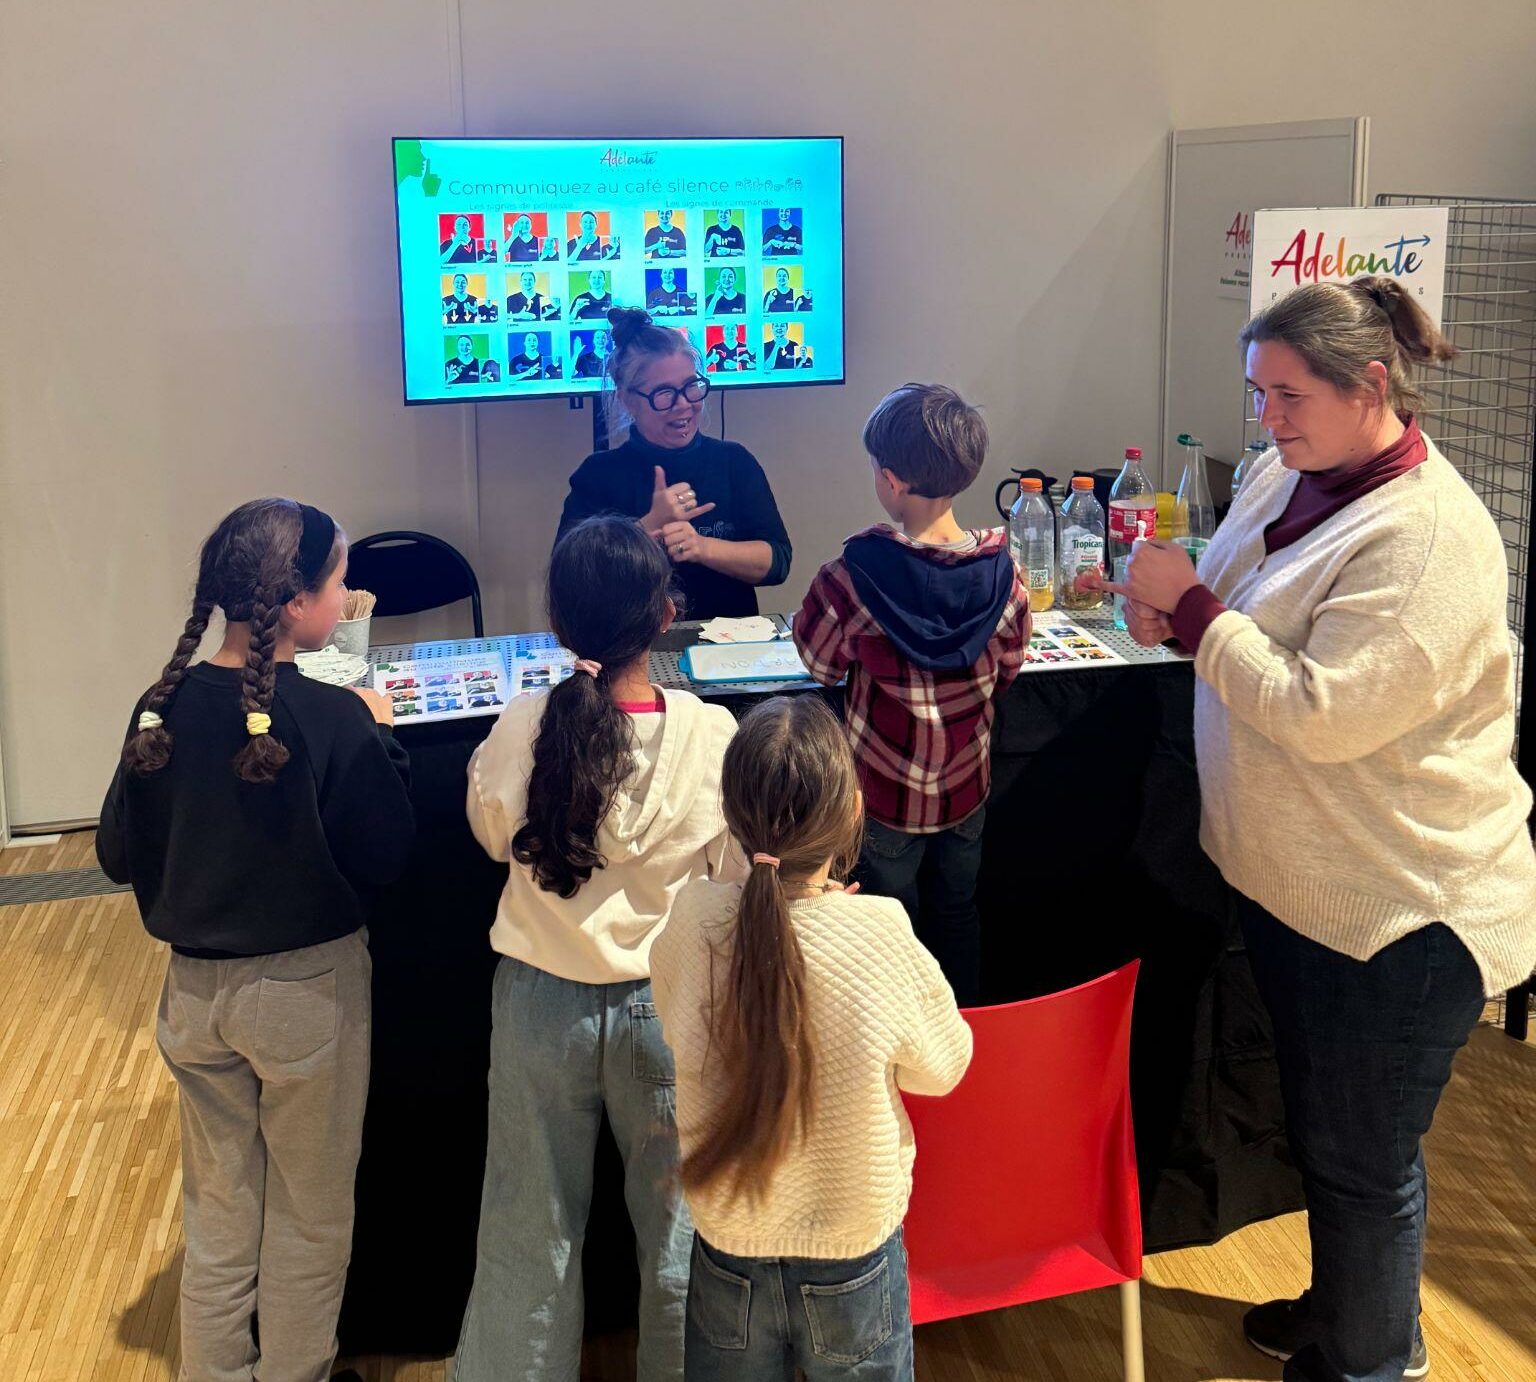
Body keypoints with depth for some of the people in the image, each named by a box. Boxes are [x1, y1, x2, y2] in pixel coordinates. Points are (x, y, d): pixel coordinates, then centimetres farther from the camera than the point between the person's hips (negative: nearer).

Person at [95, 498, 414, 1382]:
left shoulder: (162, 709, -8)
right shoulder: (335, 720, -22)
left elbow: (119, 856, 1)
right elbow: (383, 860, -14)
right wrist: (381, 741, -5)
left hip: (196, 990, 5)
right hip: (309, 990, -4)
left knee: (217, 1208, 21)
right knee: (309, 1215, 15)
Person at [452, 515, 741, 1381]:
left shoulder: (519, 733, -17)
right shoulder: (712, 735, -20)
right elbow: (740, 882, -9)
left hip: (542, 1003, 1)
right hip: (670, 1005, -1)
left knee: (533, 1229, 19)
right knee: (676, 1222, 20)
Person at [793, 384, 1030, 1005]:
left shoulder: (856, 577, -24)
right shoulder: (1002, 571, -14)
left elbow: (820, 663, -9)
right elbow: (1008, 668, 2)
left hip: (885, 791, -3)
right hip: (967, 786, 3)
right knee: (957, 913, 23)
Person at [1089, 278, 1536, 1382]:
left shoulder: (1428, 537, -24)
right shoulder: (1286, 476, 2)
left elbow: (1319, 711, -30)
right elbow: (1254, 630, 16)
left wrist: (1191, 603, -22)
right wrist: (1170, 609, -6)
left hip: (1400, 912, -9)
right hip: (1291, 875, 9)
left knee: (1362, 1161, 9)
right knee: (1322, 1130, 25)